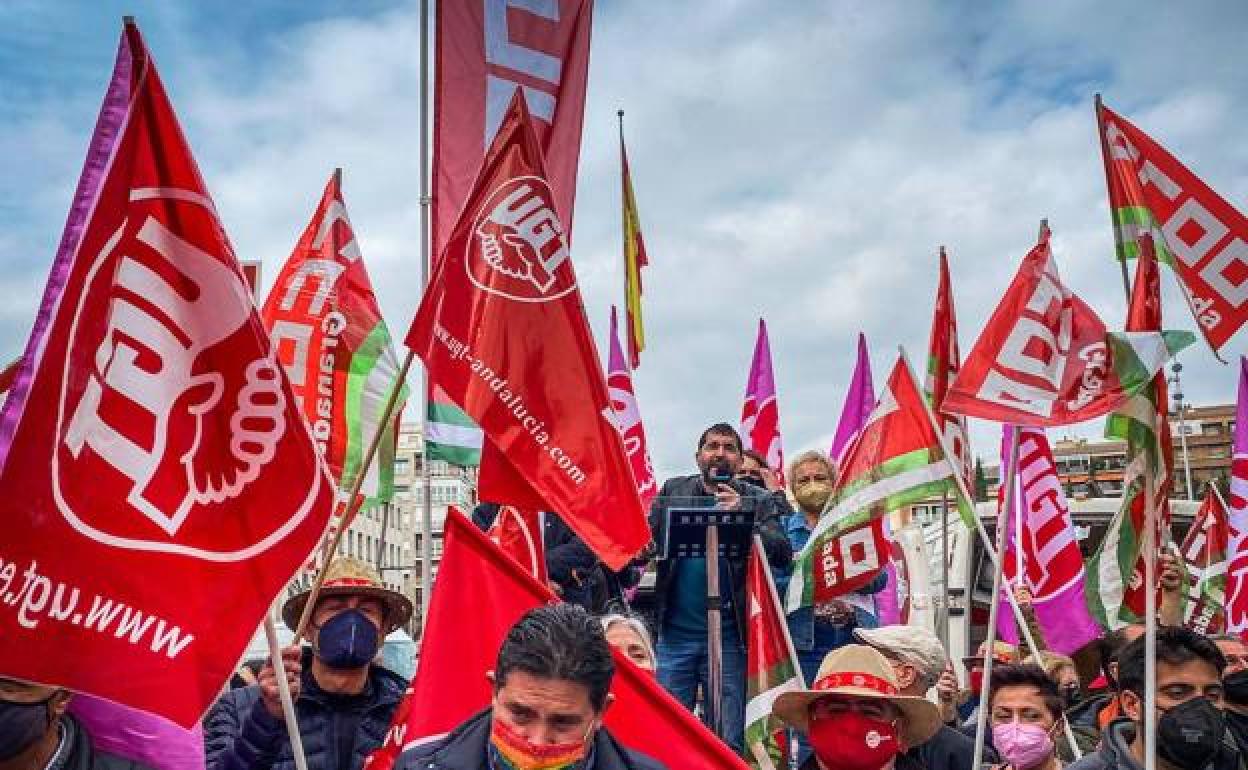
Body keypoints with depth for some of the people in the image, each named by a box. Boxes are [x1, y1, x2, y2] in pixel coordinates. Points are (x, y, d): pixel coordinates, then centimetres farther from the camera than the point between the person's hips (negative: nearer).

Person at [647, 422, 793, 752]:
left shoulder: (759, 500, 4)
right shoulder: (672, 490, 9)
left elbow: (783, 554, -7)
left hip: (729, 637, -1)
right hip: (675, 633, 1)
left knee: (728, 741, 5)